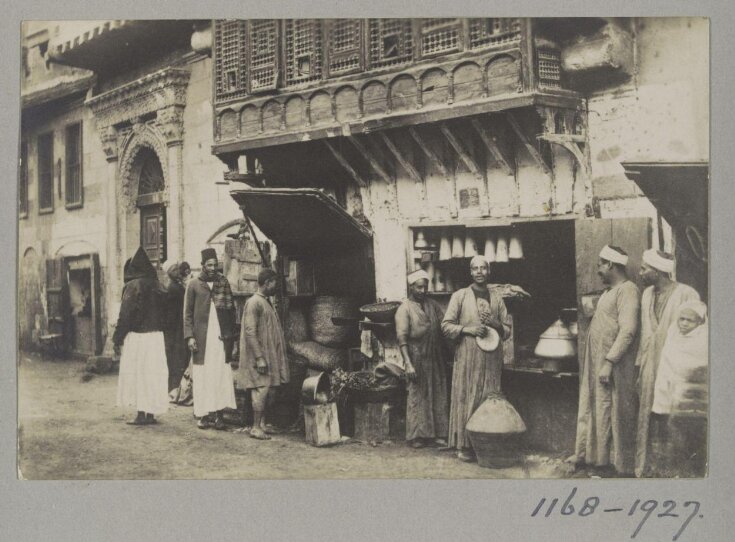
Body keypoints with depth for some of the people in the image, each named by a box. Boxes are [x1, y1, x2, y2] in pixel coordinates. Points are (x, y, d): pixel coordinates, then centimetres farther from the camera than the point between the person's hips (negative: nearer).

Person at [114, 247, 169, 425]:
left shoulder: (132, 287, -10)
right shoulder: (156, 286, 9)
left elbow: (125, 315, -12)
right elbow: (162, 314, 10)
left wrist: (117, 339, -7)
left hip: (136, 337, -6)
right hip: (157, 336, 6)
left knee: (137, 374, 2)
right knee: (153, 373, 10)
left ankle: (142, 414, 2)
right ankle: (151, 413, 13)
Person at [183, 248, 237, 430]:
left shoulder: (223, 283, 10)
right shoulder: (193, 284, 6)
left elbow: (231, 309, 11)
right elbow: (187, 313, 5)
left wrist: (229, 331, 1)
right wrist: (189, 336, -5)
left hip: (220, 336, 1)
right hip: (201, 338, -1)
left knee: (221, 374, -3)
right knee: (202, 376, -1)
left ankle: (218, 413, 0)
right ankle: (204, 414, 4)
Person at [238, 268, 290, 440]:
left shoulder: (266, 302, 16)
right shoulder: (254, 303, -13)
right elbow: (250, 332, -19)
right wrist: (259, 358, -22)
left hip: (269, 355, 9)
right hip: (260, 356, -9)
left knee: (264, 390, 9)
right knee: (261, 389, -9)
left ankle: (261, 425, 14)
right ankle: (256, 427, -3)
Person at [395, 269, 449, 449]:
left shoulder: (433, 305, 10)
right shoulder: (404, 309, -5)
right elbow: (402, 338, -11)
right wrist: (408, 364, -19)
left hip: (435, 358, 5)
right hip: (417, 359, -5)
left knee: (439, 395, 5)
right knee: (417, 396, 1)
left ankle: (438, 433, 13)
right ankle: (417, 436, 9)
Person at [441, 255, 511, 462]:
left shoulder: (497, 299, 13)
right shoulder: (459, 296, 5)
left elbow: (507, 330, 14)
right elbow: (446, 326, 1)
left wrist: (494, 324, -6)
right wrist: (468, 329, -13)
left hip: (491, 359, 3)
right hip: (467, 358, -3)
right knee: (466, 399, -4)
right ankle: (464, 445, 2)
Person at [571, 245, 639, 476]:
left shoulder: (627, 290, -13)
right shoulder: (609, 291, 17)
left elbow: (627, 331, -21)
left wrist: (609, 362, -24)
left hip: (613, 367, -9)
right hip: (596, 365, 9)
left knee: (610, 414, -1)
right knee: (593, 410, 13)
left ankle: (617, 464, 8)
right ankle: (588, 454, 22)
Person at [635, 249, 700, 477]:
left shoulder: (687, 295, -10)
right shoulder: (647, 294, 12)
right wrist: (640, 365, 14)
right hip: (650, 369, 6)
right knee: (646, 420, 9)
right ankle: (644, 468, 18)